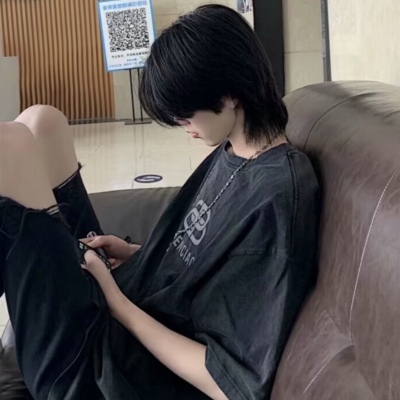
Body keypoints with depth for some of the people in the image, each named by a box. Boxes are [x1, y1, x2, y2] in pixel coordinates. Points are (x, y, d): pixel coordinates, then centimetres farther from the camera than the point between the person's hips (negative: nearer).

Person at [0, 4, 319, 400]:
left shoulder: (276, 198, -22)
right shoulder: (234, 151, 6)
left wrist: (116, 301, -17)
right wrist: (137, 255, 4)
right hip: (119, 329, 10)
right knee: (40, 123, 5)